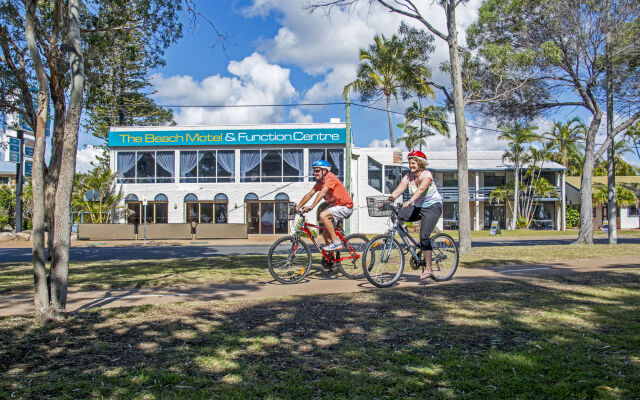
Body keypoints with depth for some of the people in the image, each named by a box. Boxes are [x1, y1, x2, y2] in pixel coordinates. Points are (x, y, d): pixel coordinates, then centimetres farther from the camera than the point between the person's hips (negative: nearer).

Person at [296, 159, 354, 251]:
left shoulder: (330, 177, -19)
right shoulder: (320, 182, 8)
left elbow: (322, 193, -31)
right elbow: (309, 194, 8)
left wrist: (312, 206, -39)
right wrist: (298, 207, 1)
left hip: (345, 207, -9)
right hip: (336, 206, 9)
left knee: (323, 215, -29)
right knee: (325, 234, 7)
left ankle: (336, 242, -23)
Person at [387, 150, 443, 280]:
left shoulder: (427, 174, -17)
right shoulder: (408, 176, 1)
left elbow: (421, 189, -35)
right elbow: (398, 190, -11)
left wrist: (410, 201, -49)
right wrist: (389, 199, -29)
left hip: (432, 206, -6)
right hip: (417, 207, 6)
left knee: (424, 236, -19)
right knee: (397, 215, -17)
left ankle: (428, 269, -12)